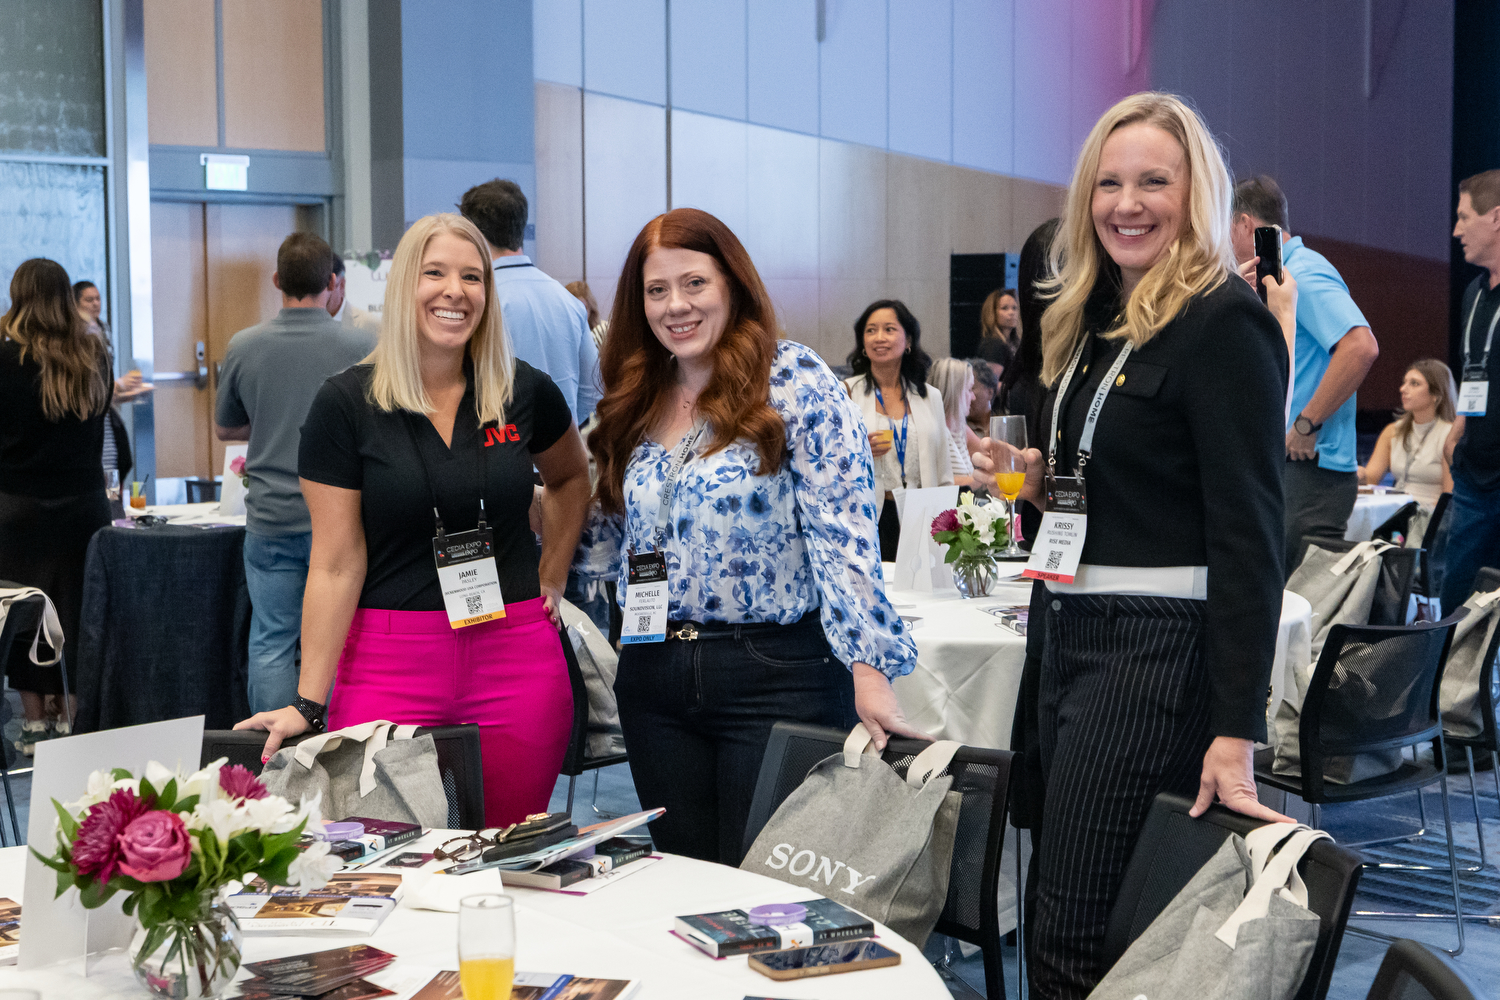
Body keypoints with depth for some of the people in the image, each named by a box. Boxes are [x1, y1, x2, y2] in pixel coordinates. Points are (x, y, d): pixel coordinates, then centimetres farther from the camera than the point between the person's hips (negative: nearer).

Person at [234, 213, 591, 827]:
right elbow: (336, 564, -4)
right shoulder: (346, 403, -3)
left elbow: (570, 478, 26)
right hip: (389, 667, -2)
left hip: (516, 660, 2)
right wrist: (308, 704, -9)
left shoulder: (525, 392, 4)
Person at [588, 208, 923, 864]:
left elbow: (844, 529, -17)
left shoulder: (794, 380, -9)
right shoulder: (637, 404, 10)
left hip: (777, 672, -6)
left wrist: (868, 668, -23)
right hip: (654, 679, 6)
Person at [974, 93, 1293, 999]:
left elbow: (1248, 534, -18)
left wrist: (1237, 732, -22)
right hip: (1073, 634, 9)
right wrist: (1033, 482, 6)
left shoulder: (1225, 322, -12)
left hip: (1162, 649, -9)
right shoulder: (1096, 319, 15)